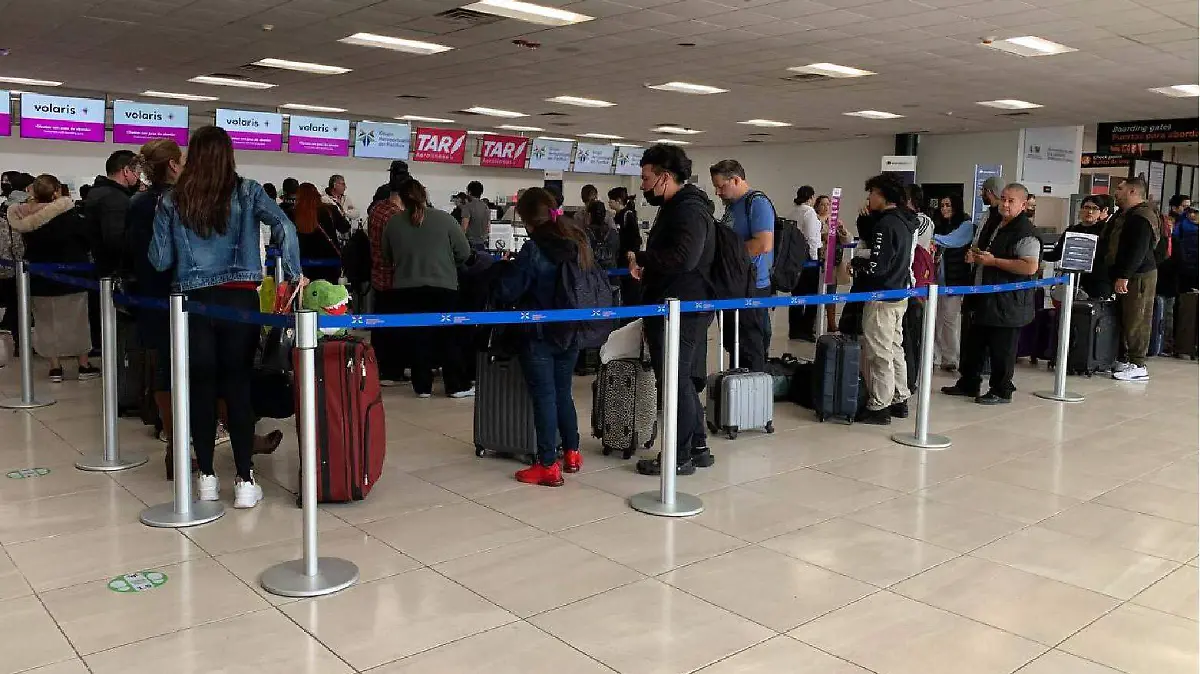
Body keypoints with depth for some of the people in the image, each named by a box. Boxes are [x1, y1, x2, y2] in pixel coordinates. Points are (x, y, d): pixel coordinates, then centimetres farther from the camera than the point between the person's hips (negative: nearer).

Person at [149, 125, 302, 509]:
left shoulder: (172, 201, 3)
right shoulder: (246, 192, 1)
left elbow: (160, 260, 2)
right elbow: (284, 227, -11)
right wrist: (294, 273, -7)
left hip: (194, 301, 1)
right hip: (240, 298, 0)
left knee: (201, 387, 8)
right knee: (238, 386, 3)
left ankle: (207, 478, 15)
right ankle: (245, 483, 3)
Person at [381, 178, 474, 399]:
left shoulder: (393, 223, -2)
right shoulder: (443, 219, -8)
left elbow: (387, 257, 11)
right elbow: (464, 252, -2)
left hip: (406, 289, 1)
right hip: (443, 287, -1)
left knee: (417, 338, 10)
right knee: (448, 338, 8)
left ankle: (423, 386, 14)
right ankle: (457, 386, 12)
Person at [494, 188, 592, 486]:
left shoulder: (533, 250, -16)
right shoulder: (578, 242, 4)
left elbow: (508, 291, -16)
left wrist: (509, 269, 5)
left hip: (539, 334, -6)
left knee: (544, 397, 0)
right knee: (563, 393, 19)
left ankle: (548, 465, 4)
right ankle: (571, 453, 27)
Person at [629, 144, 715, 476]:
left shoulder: (690, 210, -17)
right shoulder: (674, 208, 17)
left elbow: (683, 259, -29)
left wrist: (641, 258, -17)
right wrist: (645, 267, 3)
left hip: (681, 310, -11)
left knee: (676, 383, -2)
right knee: (683, 381, 17)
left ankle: (679, 457, 8)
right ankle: (698, 447, 27)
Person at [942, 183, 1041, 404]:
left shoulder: (1025, 233, -16)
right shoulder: (991, 224, 12)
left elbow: (1031, 267, -26)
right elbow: (978, 247, 29)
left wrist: (994, 261, -22)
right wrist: (973, 255, 5)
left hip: (1007, 302, -9)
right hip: (982, 298, 9)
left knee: (1001, 349, 1)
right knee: (972, 344, 18)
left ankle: (1001, 391, 14)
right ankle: (968, 383, 31)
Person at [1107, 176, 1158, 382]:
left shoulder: (1141, 217, -15)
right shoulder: (1125, 215, 18)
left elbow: (1138, 250, -23)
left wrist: (1124, 276, -25)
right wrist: (1119, 276, 19)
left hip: (1139, 276, -10)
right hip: (1126, 275, 10)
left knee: (1136, 321, -8)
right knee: (1126, 318, 12)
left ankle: (1138, 366, -5)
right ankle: (1128, 359, 19)